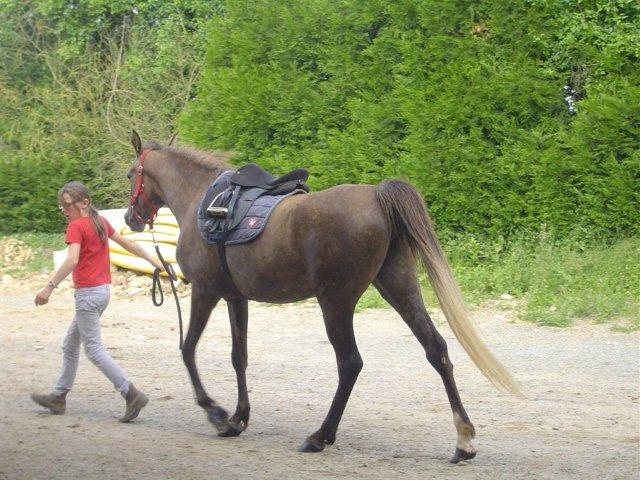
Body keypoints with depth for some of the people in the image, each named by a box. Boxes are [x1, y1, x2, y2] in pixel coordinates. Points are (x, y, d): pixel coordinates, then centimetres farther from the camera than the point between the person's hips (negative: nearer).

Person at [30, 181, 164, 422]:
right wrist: (153, 260, 27)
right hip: (103, 291, 9)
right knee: (70, 345, 18)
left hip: (87, 293, -9)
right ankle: (58, 397, 25)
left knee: (94, 349, -7)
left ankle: (132, 394, -16)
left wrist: (49, 287, -29)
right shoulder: (101, 222, 11)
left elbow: (72, 260, -27)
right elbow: (128, 243, 18)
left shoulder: (76, 227, -13)